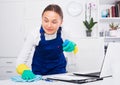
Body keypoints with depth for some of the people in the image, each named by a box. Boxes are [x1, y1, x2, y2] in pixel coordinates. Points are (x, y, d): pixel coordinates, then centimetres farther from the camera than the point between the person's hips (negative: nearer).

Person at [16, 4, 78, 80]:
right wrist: (25, 70, -45)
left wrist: (72, 48, -26)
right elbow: (21, 60, -24)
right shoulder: (35, 34, -25)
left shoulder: (62, 33, -20)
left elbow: (73, 50, -3)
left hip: (59, 71, 0)